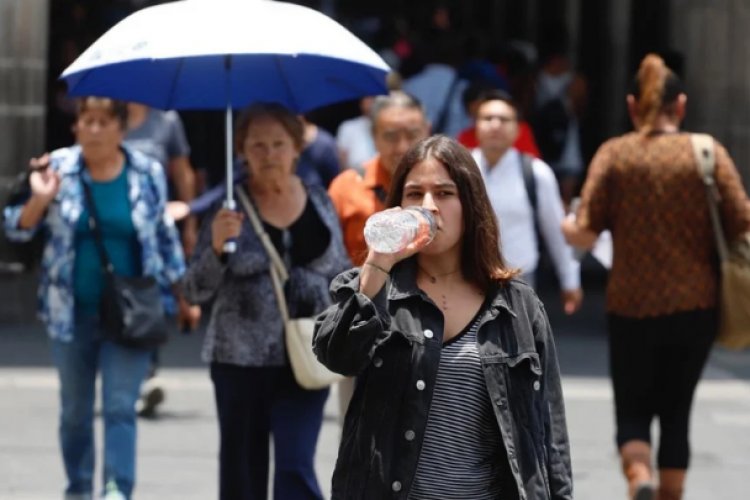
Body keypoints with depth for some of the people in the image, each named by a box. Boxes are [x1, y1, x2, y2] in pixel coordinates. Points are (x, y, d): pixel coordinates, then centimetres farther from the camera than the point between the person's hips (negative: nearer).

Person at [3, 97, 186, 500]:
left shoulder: (148, 175, -1)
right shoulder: (58, 168, -3)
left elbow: (164, 236, 12)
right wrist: (39, 200, -18)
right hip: (73, 312, 1)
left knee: (120, 407, -9)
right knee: (74, 410, 11)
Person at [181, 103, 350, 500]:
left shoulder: (320, 203, 5)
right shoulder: (230, 206, -4)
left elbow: (341, 279, 16)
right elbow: (196, 292, -5)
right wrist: (217, 245, -23)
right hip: (241, 359, -1)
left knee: (296, 467, -9)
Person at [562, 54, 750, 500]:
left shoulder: (614, 154, -4)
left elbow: (585, 234, -8)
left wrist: (566, 226, 14)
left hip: (632, 307, 0)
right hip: (695, 305, 0)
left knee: (633, 412, 10)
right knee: (676, 412, 15)